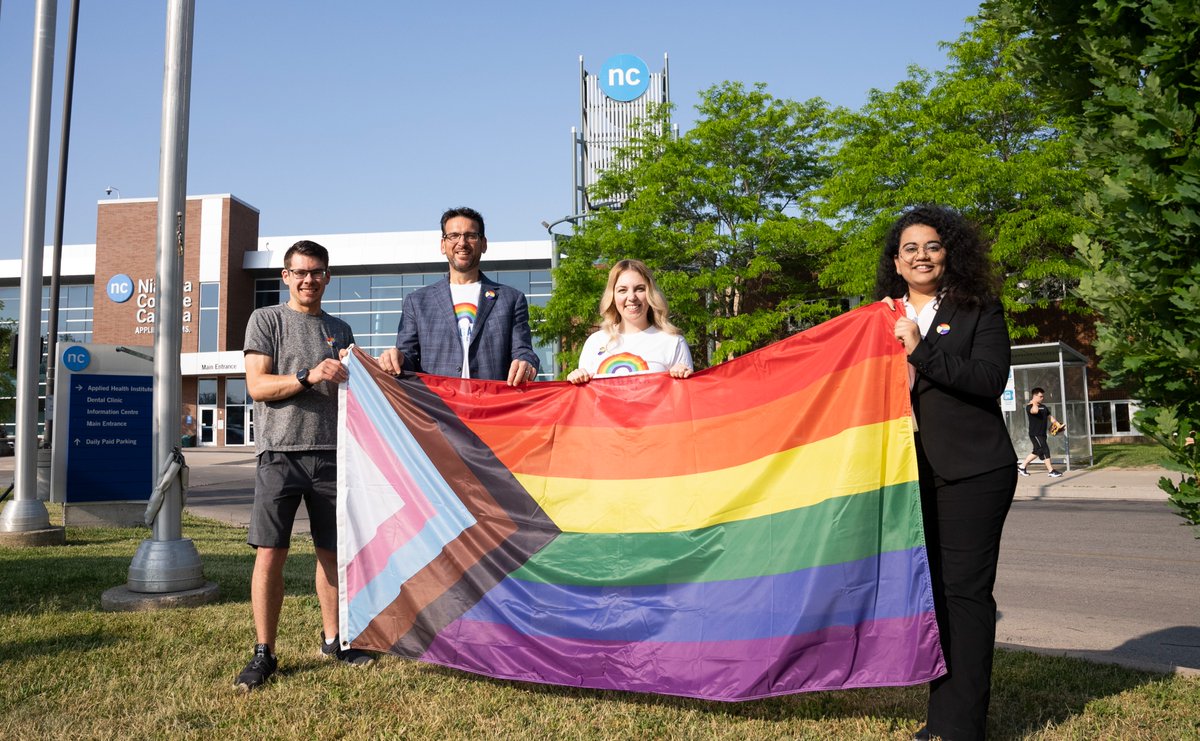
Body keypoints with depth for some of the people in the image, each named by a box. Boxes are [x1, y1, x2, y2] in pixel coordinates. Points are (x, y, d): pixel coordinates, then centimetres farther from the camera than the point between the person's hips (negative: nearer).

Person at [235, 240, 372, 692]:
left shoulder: (339, 330, 18)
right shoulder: (266, 320, 7)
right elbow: (257, 386, -4)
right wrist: (309, 376, -17)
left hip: (331, 453, 4)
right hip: (280, 452, -3)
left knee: (333, 552, 8)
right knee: (270, 553, -5)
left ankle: (332, 640, 21)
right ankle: (264, 653, 4)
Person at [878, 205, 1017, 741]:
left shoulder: (980, 311, 2)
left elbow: (990, 378, -12)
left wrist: (921, 352, -16)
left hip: (972, 471, -4)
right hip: (910, 473, 4)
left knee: (965, 589, -4)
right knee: (930, 588, 9)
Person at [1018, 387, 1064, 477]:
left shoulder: (1043, 407, 17)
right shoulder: (1029, 406, -11)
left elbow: (1049, 417, 20)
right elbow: (1035, 411, -34)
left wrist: (1057, 424, 5)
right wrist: (1034, 403, -15)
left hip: (1042, 434, 9)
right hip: (1035, 434, -9)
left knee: (1037, 451, 14)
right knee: (1045, 450, -11)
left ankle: (1022, 466, 24)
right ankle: (1051, 471, -7)